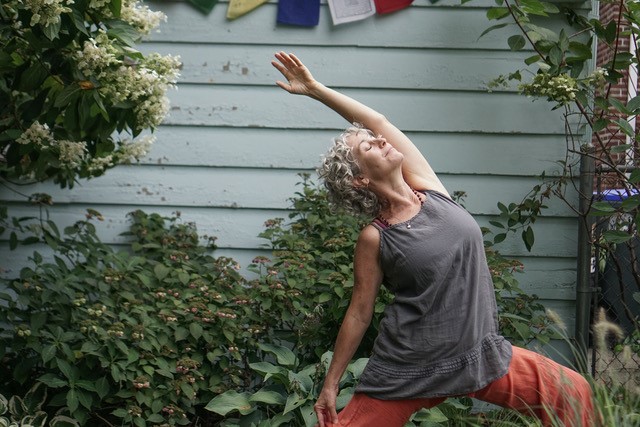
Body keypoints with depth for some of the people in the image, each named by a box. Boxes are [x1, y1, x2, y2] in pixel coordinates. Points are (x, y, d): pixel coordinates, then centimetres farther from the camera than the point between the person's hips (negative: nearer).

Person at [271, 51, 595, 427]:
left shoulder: (427, 187, 1)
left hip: (480, 354, 5)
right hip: (410, 371, -5)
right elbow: (359, 313, -2)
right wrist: (330, 385, 0)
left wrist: (314, 89, 2)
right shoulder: (374, 239, -9)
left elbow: (377, 122, 0)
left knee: (574, 394, 5)